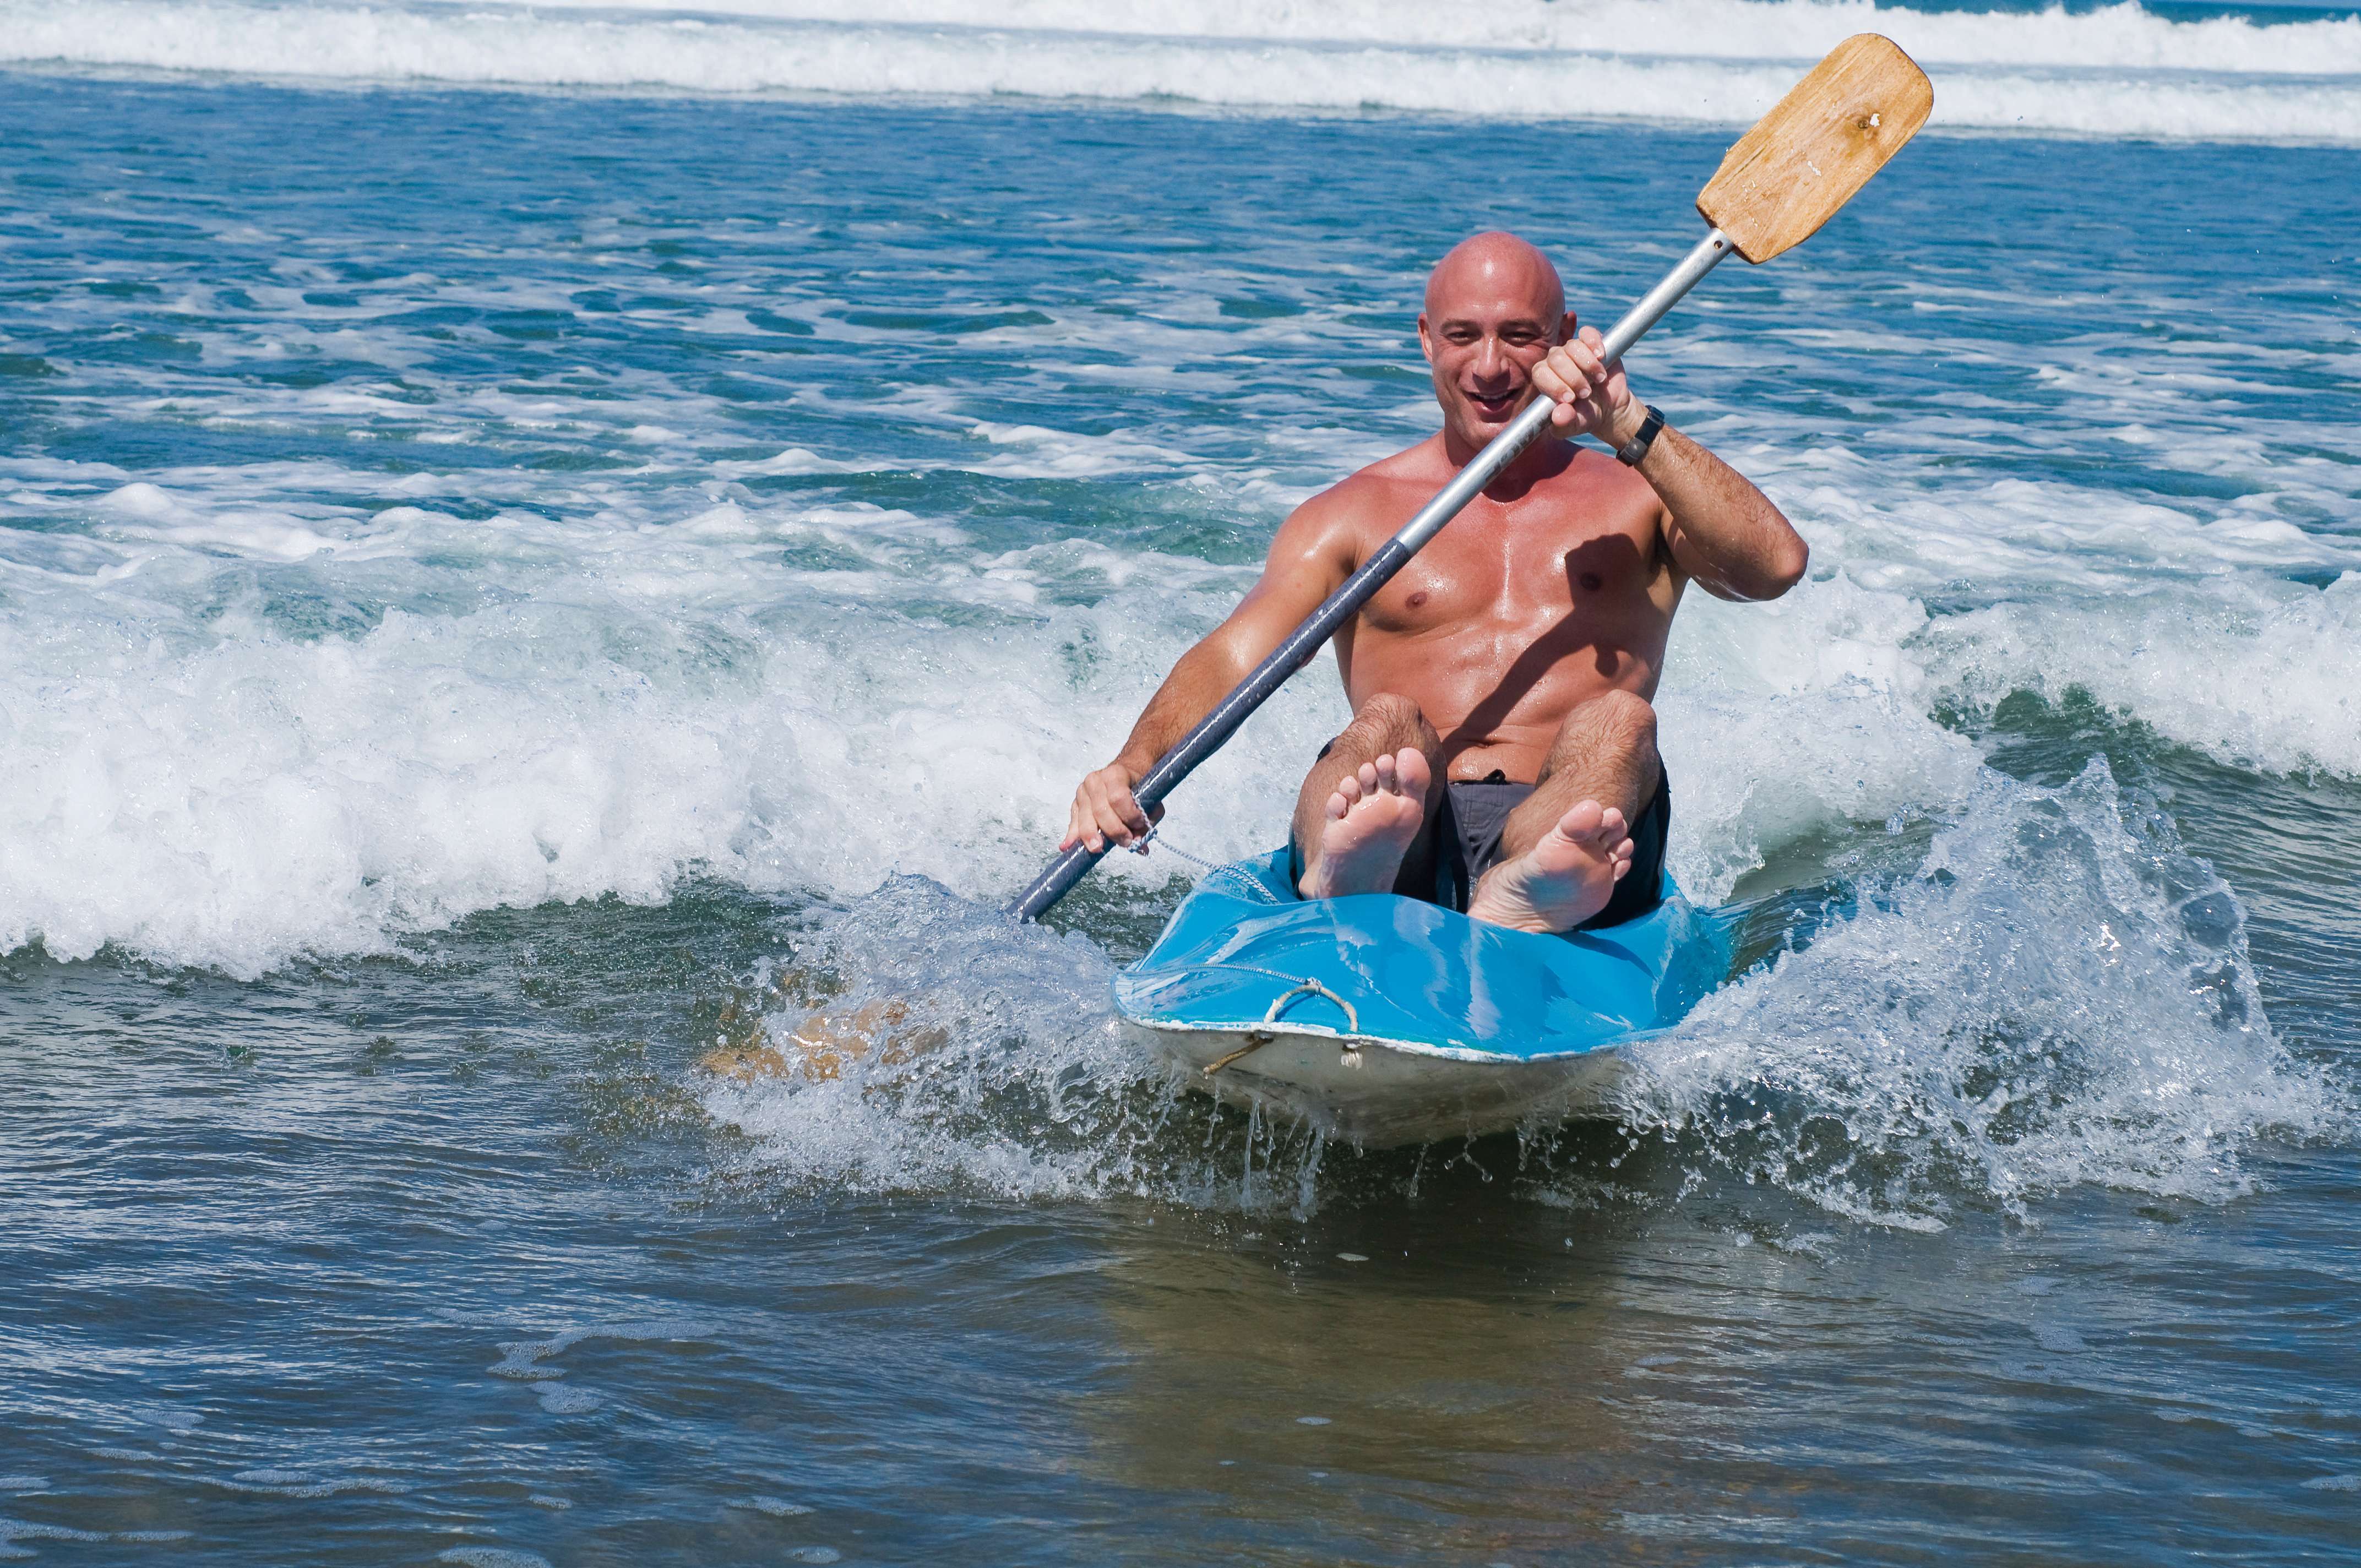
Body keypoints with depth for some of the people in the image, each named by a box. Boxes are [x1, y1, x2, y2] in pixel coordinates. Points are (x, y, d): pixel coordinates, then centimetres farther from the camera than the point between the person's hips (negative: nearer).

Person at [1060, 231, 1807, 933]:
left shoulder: (1638, 497, 20)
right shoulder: (1354, 514, 20)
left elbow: (1775, 565, -1)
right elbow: (1231, 657, 3)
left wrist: (1631, 429, -12)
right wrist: (1130, 770, -18)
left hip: (1567, 835, 0)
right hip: (1411, 836, 0)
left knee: (1618, 722, -30)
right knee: (1389, 722, -31)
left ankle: (1517, 905, -65)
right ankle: (1345, 879, -68)